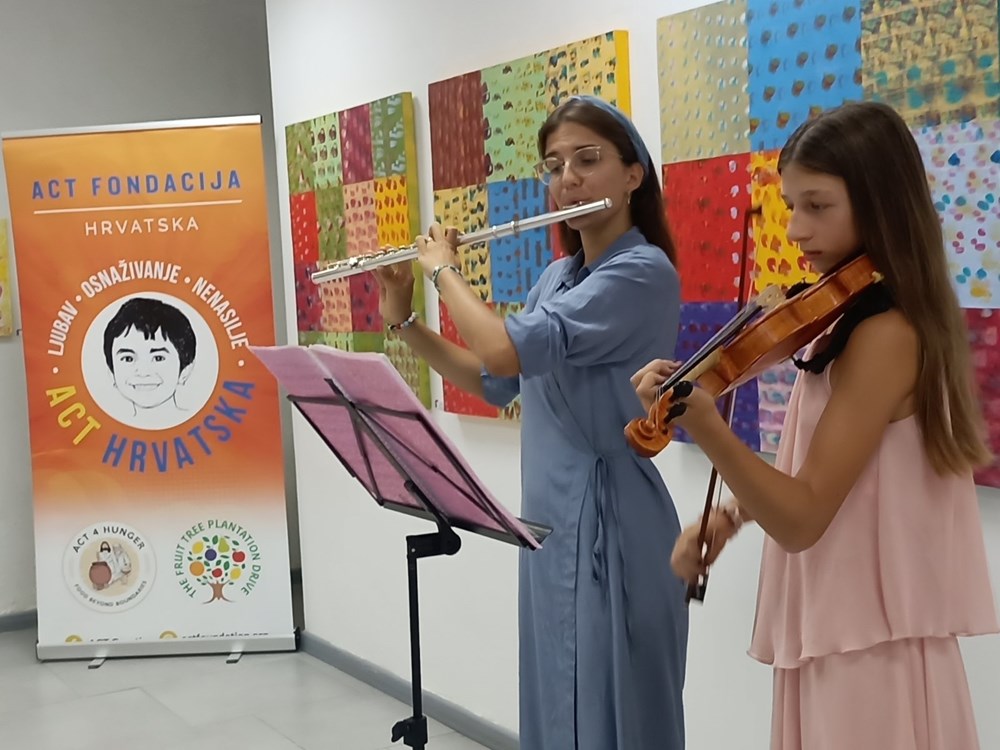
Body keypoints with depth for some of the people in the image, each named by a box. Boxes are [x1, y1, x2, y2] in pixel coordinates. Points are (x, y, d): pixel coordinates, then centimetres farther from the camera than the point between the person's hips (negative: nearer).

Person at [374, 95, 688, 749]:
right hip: (548, 522, 9)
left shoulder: (643, 272, -16)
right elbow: (494, 383, 17)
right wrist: (403, 320, 8)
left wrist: (445, 270, -9)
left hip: (609, 524, -8)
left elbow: (508, 351, -25)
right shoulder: (557, 277, 11)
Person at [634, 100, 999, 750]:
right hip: (841, 631, 9)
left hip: (866, 647, -9)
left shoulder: (885, 333, -20)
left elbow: (802, 519, -24)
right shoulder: (857, 317, 8)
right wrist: (733, 513, 0)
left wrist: (701, 421, -37)